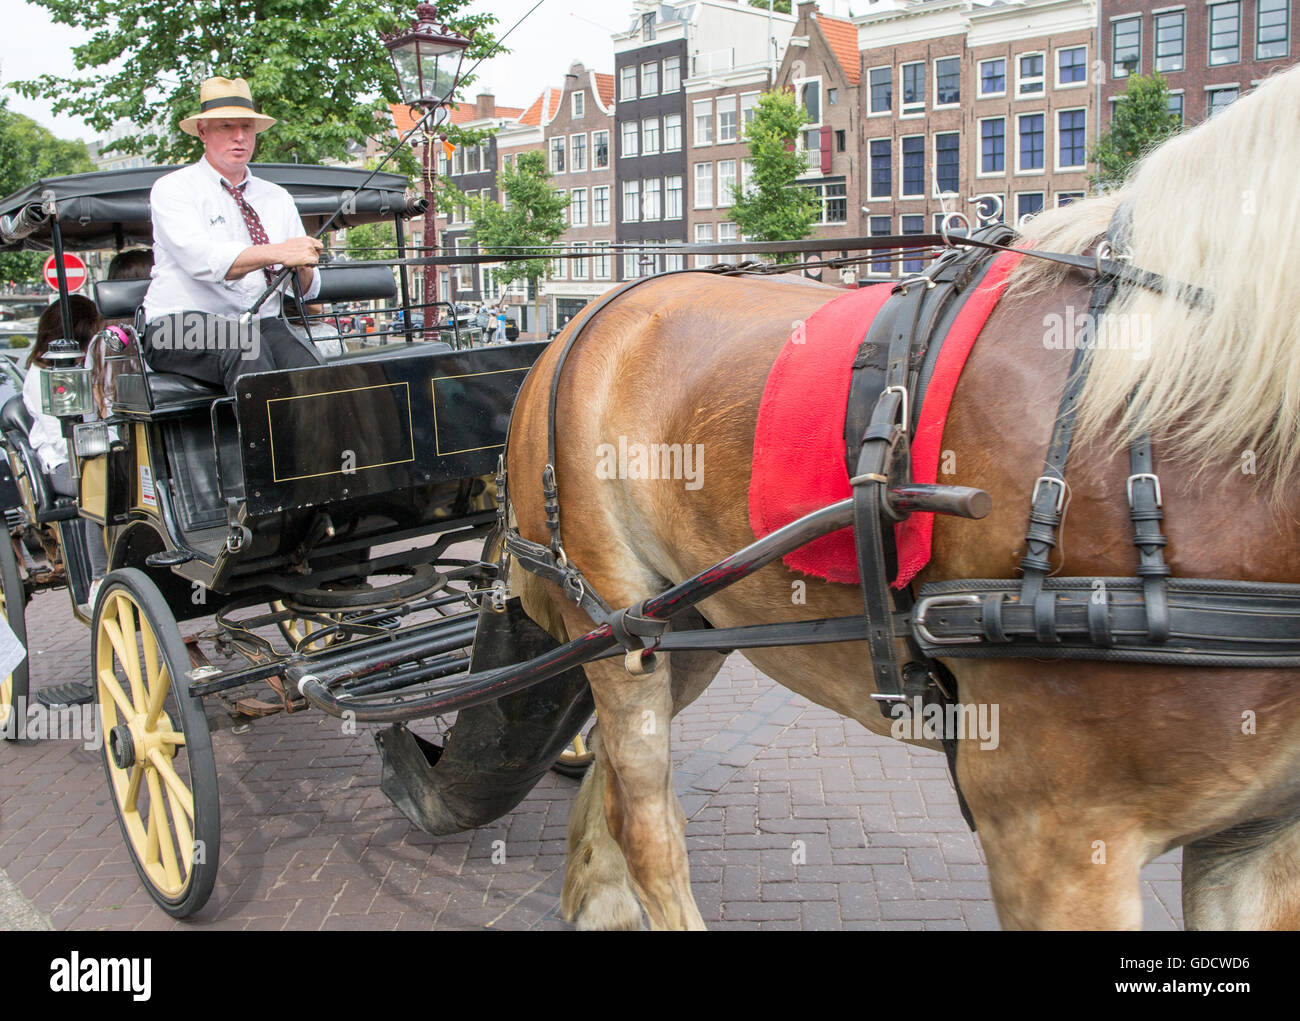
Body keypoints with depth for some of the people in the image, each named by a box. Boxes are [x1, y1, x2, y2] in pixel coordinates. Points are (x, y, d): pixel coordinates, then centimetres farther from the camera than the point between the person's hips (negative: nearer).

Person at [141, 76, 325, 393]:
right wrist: (279, 253, -31)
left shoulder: (278, 199, 18)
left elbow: (308, 290, 11)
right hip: (181, 327, -3)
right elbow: (202, 260, -17)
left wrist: (303, 266, -14)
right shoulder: (172, 189, 4)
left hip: (263, 324, 4)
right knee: (245, 347, -36)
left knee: (305, 361, -30)